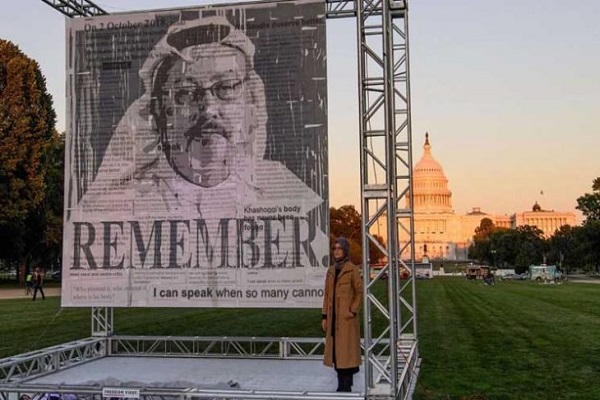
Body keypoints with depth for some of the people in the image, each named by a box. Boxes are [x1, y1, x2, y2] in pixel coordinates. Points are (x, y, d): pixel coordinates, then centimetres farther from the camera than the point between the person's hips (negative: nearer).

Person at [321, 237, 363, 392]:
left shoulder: (352, 269, -7)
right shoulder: (331, 270, 11)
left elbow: (359, 292, -7)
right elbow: (327, 294, 12)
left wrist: (353, 312, -15)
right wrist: (324, 316, 9)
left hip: (346, 316, -6)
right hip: (333, 317, 6)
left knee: (347, 350, -5)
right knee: (336, 350, 8)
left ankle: (347, 386, 1)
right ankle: (341, 385, 16)